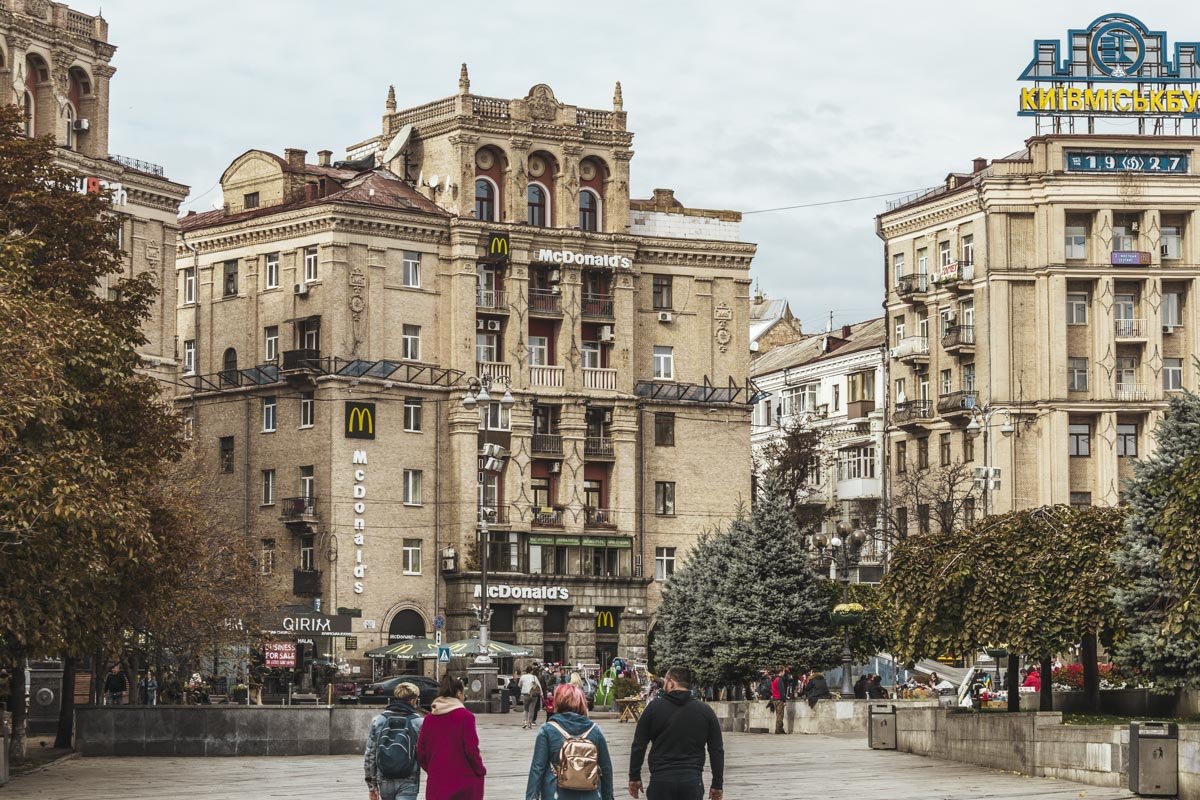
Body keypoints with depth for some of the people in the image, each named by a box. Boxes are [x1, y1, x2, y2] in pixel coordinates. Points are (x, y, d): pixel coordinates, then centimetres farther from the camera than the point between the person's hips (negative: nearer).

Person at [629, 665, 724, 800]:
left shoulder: (654, 707, 1)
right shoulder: (705, 711, 7)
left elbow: (638, 746, 2)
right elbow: (717, 751, 8)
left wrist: (634, 777, 10)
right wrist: (717, 784, 14)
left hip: (661, 779, -1)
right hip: (692, 781, 1)